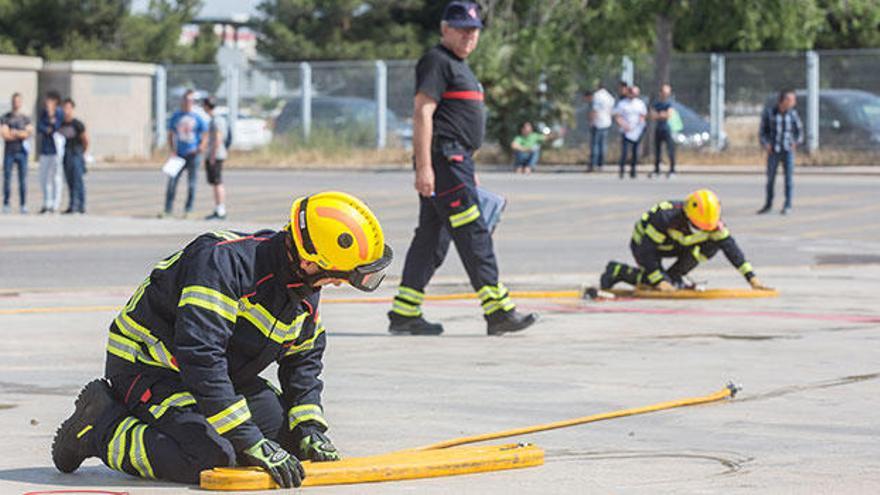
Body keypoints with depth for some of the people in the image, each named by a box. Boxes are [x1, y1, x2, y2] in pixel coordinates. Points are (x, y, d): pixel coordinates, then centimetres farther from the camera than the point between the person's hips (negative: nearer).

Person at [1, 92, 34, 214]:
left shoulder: (25, 119, 11)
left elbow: (30, 133, -2)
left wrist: (14, 132, -9)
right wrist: (22, 134, -4)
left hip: (22, 152, 1)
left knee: (23, 180, -2)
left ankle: (23, 205, 0)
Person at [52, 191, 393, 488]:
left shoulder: (306, 287, -4)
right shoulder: (223, 262, -33)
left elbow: (304, 358, 13)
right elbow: (199, 355, -39)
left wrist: (309, 427, -3)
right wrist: (251, 442, -39)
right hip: (145, 364, -9)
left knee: (287, 433, -3)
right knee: (209, 456, -28)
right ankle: (101, 427, -7)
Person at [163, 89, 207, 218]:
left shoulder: (197, 118, 1)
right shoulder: (175, 116, 8)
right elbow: (170, 135, 13)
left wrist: (201, 148, -14)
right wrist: (173, 151, 1)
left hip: (193, 154, -2)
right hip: (180, 154, 2)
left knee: (191, 183, 2)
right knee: (172, 181, -6)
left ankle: (188, 210, 11)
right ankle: (168, 209, -4)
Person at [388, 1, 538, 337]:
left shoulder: (460, 67, 23)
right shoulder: (437, 61, -8)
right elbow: (422, 113, -16)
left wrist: (469, 171, 28)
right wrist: (424, 167, -23)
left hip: (456, 161, 10)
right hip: (442, 159, -10)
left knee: (432, 238, 9)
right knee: (474, 235, -11)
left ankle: (404, 313, 11)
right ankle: (497, 311, -13)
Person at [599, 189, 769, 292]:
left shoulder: (713, 223, -22)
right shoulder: (665, 217, -38)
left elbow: (730, 247, -17)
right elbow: (646, 250, -35)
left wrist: (751, 277, -22)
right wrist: (660, 281, -37)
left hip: (673, 245, 5)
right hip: (643, 241, -5)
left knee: (711, 245, -17)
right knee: (660, 285, -26)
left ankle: (675, 275, -4)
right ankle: (617, 271, -4)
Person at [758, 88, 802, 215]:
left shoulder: (793, 114, 2)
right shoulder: (769, 112, -3)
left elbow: (799, 131, 13)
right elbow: (763, 132, 2)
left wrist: (796, 142, -3)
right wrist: (766, 144, -13)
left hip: (788, 151, 1)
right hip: (773, 151, -1)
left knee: (789, 178, -4)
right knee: (770, 178, 6)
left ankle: (787, 205, 4)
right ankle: (768, 204, 21)